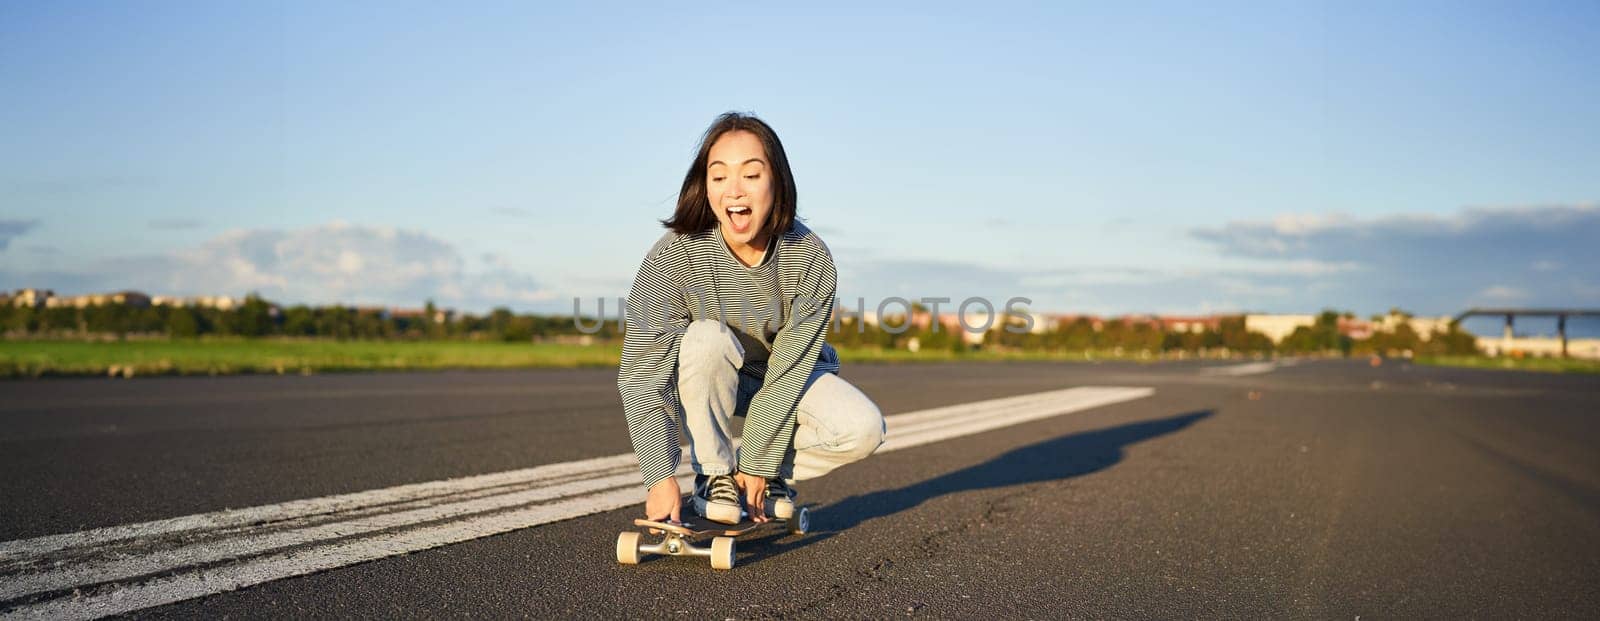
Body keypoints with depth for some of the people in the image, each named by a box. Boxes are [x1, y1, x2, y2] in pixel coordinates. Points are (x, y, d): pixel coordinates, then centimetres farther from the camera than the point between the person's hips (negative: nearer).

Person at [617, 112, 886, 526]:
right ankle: (715, 476, -14)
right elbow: (641, 374, -31)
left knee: (863, 429, -24)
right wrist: (660, 477, -39)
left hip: (784, 377, 1)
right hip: (700, 380, -1)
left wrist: (758, 463, -21)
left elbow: (788, 370, -22)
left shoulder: (811, 259, -26)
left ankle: (764, 473, 4)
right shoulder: (672, 258, -30)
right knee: (707, 339, -35)